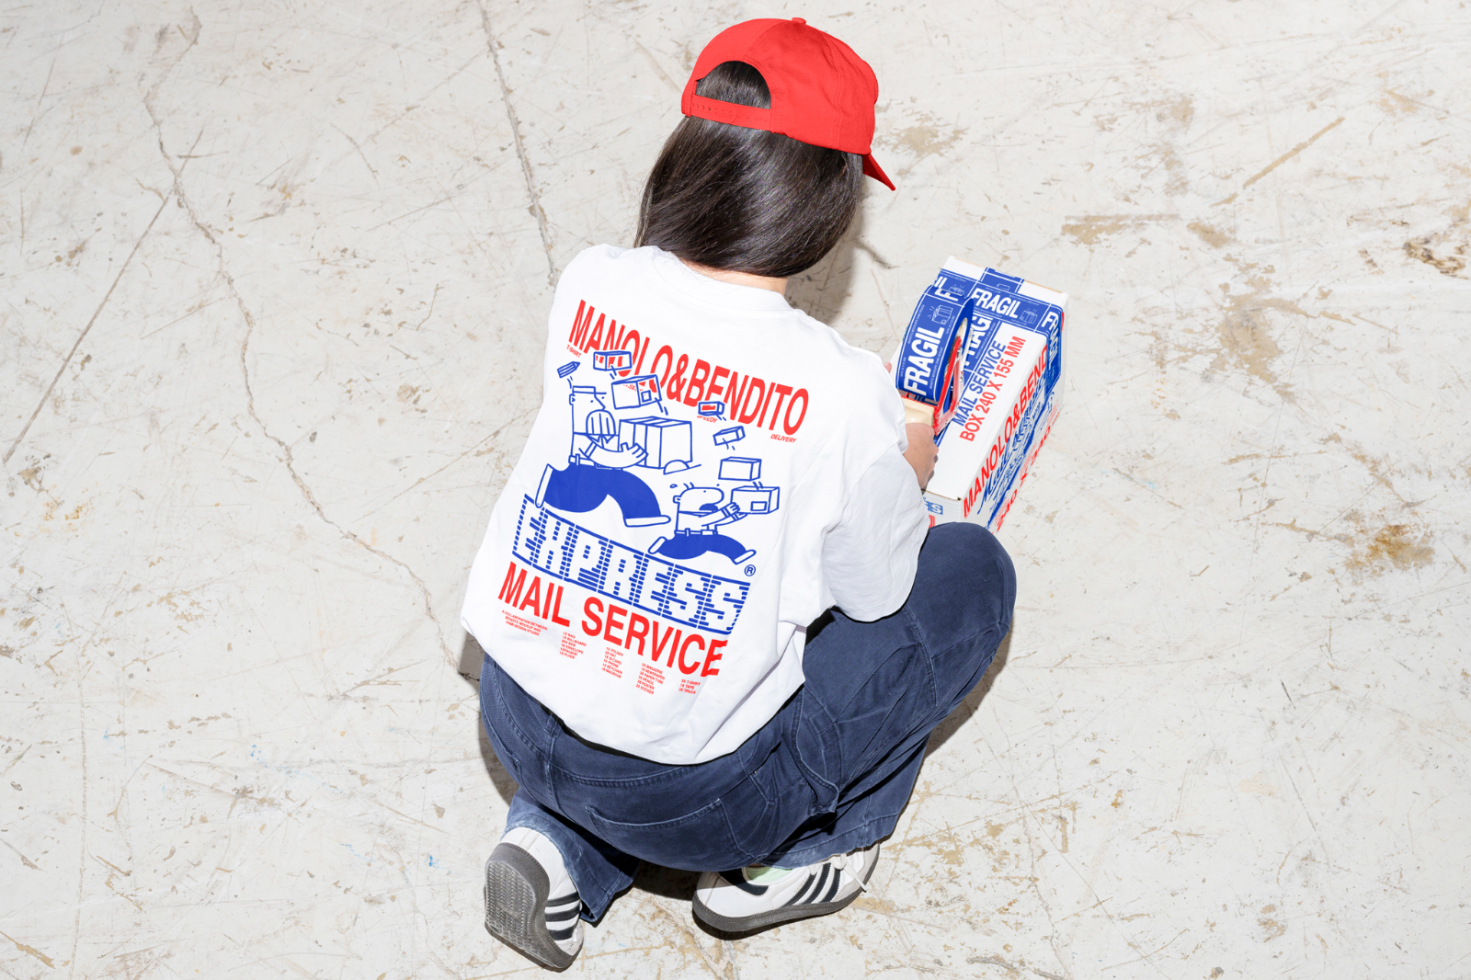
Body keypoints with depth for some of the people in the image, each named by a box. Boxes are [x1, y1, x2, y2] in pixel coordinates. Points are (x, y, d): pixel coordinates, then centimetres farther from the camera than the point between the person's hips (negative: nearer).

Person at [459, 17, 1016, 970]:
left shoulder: (590, 285, -8)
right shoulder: (844, 393, -22)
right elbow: (878, 593, -5)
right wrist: (906, 471, 15)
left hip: (514, 721, 5)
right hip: (691, 797, -5)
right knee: (971, 572, 11)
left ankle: (561, 844, 18)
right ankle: (783, 860, 16)